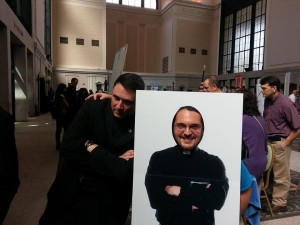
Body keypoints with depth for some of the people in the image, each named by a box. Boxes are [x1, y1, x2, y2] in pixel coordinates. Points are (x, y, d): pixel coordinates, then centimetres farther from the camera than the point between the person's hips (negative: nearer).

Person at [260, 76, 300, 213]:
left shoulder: (286, 104, -16)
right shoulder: (267, 101, 7)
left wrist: (286, 142, -13)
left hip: (280, 143, -7)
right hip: (268, 142, 7)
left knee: (281, 176, 6)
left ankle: (279, 204, 19)